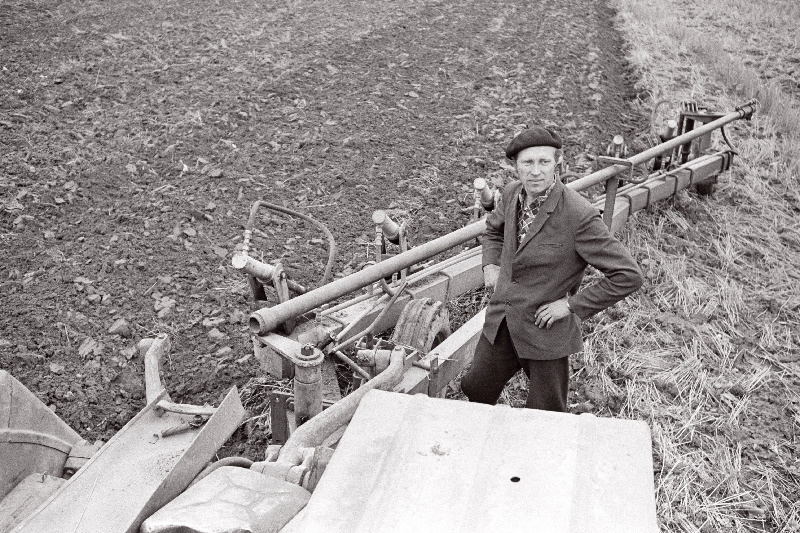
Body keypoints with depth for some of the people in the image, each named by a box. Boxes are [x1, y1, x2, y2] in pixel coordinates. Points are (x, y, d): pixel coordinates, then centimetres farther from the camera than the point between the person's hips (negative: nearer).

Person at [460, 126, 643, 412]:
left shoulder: (579, 216, -24)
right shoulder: (512, 194, -4)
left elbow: (628, 276, -20)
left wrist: (572, 305, -18)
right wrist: (490, 264, 3)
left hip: (545, 334, -6)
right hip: (501, 324, 6)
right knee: (475, 388, 23)